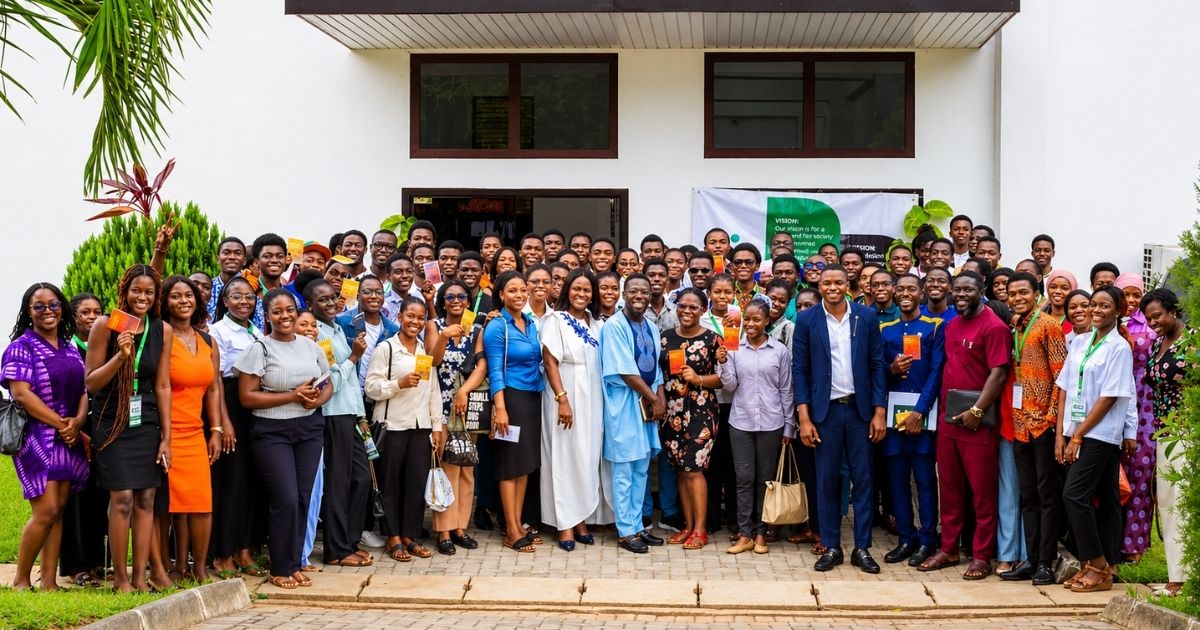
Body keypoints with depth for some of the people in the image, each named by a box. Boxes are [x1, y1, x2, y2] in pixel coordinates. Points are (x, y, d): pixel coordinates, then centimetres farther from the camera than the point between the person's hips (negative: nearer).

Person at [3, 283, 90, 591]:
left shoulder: (70, 349, 14)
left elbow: (84, 390, 13)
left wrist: (77, 422, -7)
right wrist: (60, 423, -14)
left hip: (69, 438, 6)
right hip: (36, 437, -6)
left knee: (58, 510, 4)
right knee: (46, 511, -12)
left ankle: (49, 582, 8)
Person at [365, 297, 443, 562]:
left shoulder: (426, 350, 13)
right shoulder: (386, 348, -3)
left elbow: (434, 390, 14)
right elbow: (371, 388, -9)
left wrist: (437, 425, 9)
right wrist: (400, 383, -21)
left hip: (421, 426, 4)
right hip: (393, 424, -4)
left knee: (418, 481, 4)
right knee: (391, 482, 3)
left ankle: (410, 535, 15)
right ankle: (394, 538, 11)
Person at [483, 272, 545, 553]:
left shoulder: (532, 324, 12)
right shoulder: (497, 327, -7)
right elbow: (495, 371, -11)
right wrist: (500, 408, -19)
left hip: (533, 397, 7)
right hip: (511, 397, -7)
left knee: (526, 464, 9)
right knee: (511, 464, -3)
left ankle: (517, 525, 16)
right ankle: (512, 532, 2)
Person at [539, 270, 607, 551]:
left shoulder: (595, 324, 11)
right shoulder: (556, 320, -5)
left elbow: (602, 363, 13)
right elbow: (550, 362, -11)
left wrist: (602, 400, 5)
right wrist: (562, 399, -18)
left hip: (592, 399, 5)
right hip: (565, 396, -5)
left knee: (588, 457, 7)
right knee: (564, 457, -2)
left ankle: (581, 519, 15)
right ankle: (565, 524, 2)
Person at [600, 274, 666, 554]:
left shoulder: (651, 328, 13)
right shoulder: (614, 326, -11)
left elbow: (657, 369, 14)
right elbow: (626, 371, -16)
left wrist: (661, 400, -2)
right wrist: (653, 399, -11)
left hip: (647, 406, 7)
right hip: (623, 406, -7)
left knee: (641, 470, 12)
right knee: (624, 472, -2)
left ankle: (637, 526, 20)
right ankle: (625, 532, 5)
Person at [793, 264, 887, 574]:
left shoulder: (867, 317, 2)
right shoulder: (807, 320, 0)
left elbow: (878, 366, 3)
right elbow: (800, 370, 0)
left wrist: (879, 412, -2)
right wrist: (804, 418, -6)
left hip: (860, 409, 1)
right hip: (825, 411, -1)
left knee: (863, 480, 3)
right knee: (827, 481, 4)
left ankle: (862, 548, 11)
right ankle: (831, 547, 13)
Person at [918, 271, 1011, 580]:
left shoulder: (994, 326, -10)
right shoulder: (951, 326, 14)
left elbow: (999, 373, -16)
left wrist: (977, 411, -19)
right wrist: (943, 409, 13)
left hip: (977, 423, -7)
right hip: (948, 419, 7)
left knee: (982, 491, 1)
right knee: (949, 488, 13)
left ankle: (982, 556, 8)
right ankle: (948, 549, 22)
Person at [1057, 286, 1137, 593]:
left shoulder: (1119, 348, -7)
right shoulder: (1079, 342, 11)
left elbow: (1109, 397, -12)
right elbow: (1065, 388, 10)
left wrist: (1077, 436, -12)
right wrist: (1061, 434, 3)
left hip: (1102, 434, -6)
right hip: (1077, 432, 6)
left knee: (1074, 494, -13)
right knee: (1104, 499, 10)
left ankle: (1097, 565, -3)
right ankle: (1105, 567, 13)